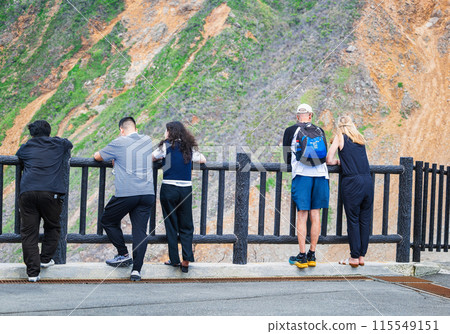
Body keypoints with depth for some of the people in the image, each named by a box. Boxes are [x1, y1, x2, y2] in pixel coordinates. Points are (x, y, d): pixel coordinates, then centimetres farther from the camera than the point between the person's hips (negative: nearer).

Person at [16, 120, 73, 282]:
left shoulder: (26, 147, 18)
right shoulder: (59, 144, 17)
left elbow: (17, 156, 40)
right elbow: (69, 144, 39)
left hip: (27, 192, 1)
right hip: (51, 192, -1)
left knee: (28, 232, 4)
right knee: (52, 227, 23)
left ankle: (33, 271, -2)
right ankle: (45, 259, 25)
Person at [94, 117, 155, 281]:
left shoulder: (119, 143, -1)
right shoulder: (147, 141, 12)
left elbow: (98, 157, 13)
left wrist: (97, 154, 38)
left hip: (126, 194, -4)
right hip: (147, 193, 4)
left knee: (108, 221, 17)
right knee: (140, 230, 3)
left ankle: (124, 255, 17)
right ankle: (136, 269, -5)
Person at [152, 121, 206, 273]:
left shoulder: (167, 146, -3)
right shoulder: (189, 148, 8)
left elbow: (150, 158, 6)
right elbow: (202, 160, 19)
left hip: (169, 189, -3)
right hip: (186, 189, 3)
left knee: (171, 225, 7)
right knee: (186, 226, 8)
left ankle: (174, 259, 9)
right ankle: (186, 259, -3)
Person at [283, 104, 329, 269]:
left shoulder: (291, 131, 5)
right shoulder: (319, 131, 15)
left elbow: (286, 158, 11)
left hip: (301, 174, -3)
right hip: (320, 174, 3)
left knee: (302, 215, -3)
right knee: (315, 215, 7)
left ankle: (302, 257, -5)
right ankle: (312, 255, 10)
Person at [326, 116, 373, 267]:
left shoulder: (340, 137, 4)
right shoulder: (360, 138, 18)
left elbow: (329, 160, 1)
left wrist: (338, 161, 20)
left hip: (352, 182, -4)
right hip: (367, 181, 5)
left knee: (353, 220, 1)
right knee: (365, 220, 8)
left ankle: (354, 257, 3)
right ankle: (362, 256, 13)